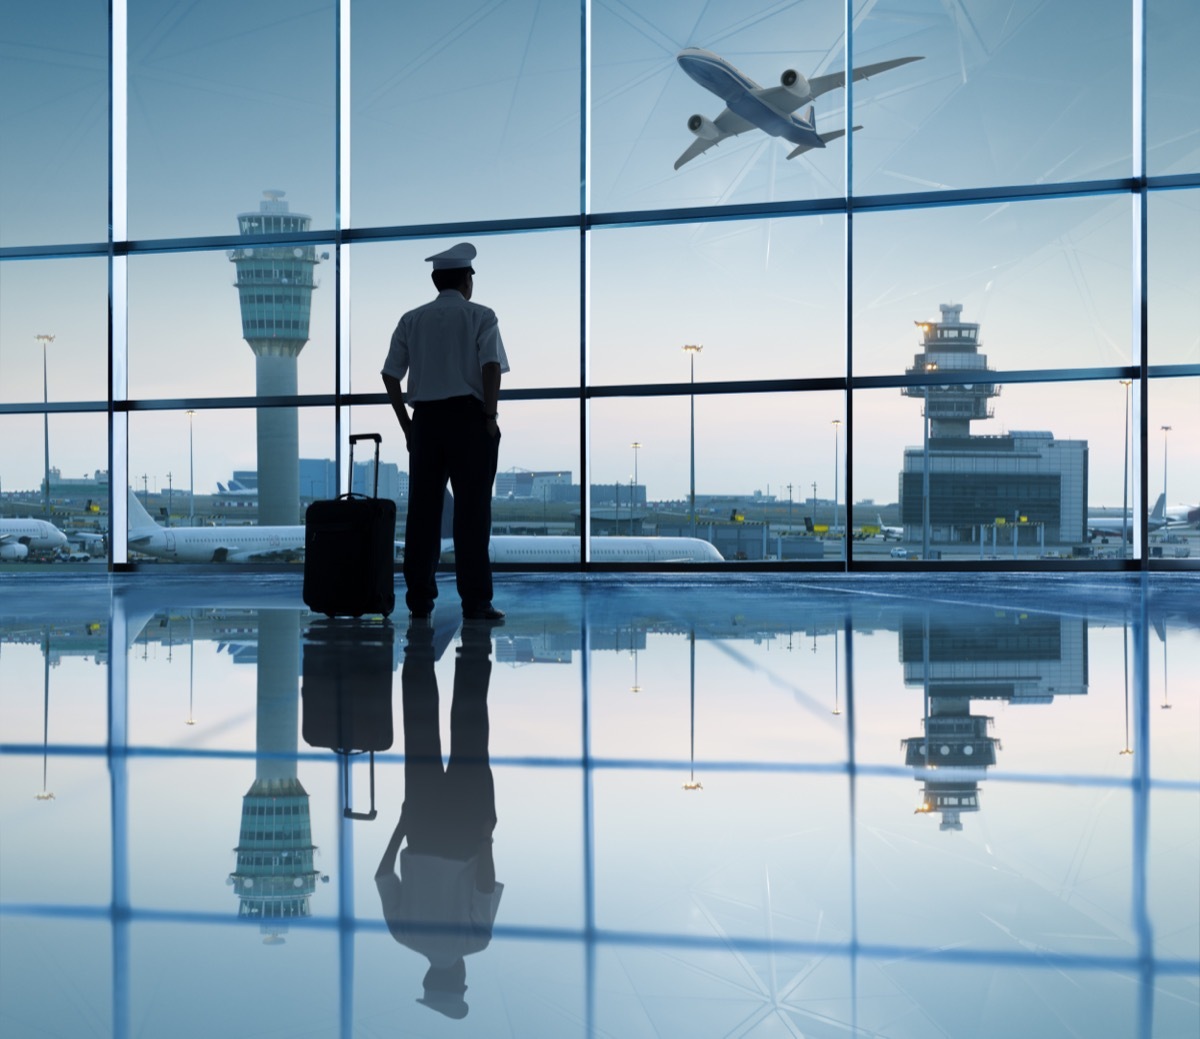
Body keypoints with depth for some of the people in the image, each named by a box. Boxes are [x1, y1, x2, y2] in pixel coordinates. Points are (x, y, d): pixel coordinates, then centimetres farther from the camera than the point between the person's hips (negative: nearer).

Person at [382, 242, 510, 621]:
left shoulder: (411, 320, 10)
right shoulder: (480, 317, 0)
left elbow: (390, 375, 7)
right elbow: (491, 367, -13)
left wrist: (407, 425, 13)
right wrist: (490, 416, -6)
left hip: (425, 419, 4)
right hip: (468, 416, -3)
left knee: (422, 509, 6)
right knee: (471, 509, -3)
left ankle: (419, 598, 8)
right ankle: (475, 601, -5)